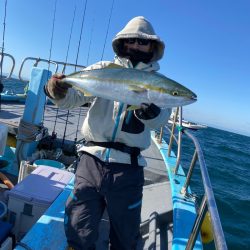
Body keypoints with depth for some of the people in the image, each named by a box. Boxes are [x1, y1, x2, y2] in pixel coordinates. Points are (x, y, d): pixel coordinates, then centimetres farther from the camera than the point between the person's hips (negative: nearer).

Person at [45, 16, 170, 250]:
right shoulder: (103, 69, 8)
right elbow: (73, 97, 1)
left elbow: (160, 118, -11)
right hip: (92, 159, 1)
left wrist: (149, 109, -33)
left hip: (128, 167, 0)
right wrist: (57, 91, -21)